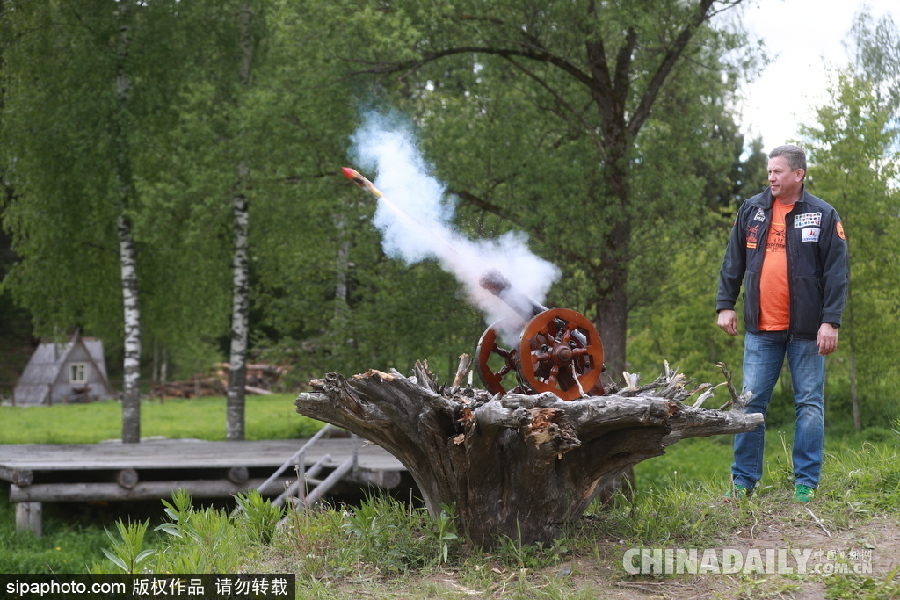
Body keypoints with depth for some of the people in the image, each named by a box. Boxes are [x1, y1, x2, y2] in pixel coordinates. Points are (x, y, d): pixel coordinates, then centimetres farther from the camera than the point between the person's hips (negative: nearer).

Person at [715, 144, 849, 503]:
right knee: (751, 403, 3)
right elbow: (732, 264, 13)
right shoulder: (751, 211, 8)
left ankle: (806, 485, 8)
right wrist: (725, 305, 6)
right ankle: (743, 481, 10)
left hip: (806, 330, -2)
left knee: (809, 405, 2)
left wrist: (831, 321, -11)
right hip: (760, 329, 3)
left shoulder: (823, 216, -1)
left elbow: (837, 272, -4)